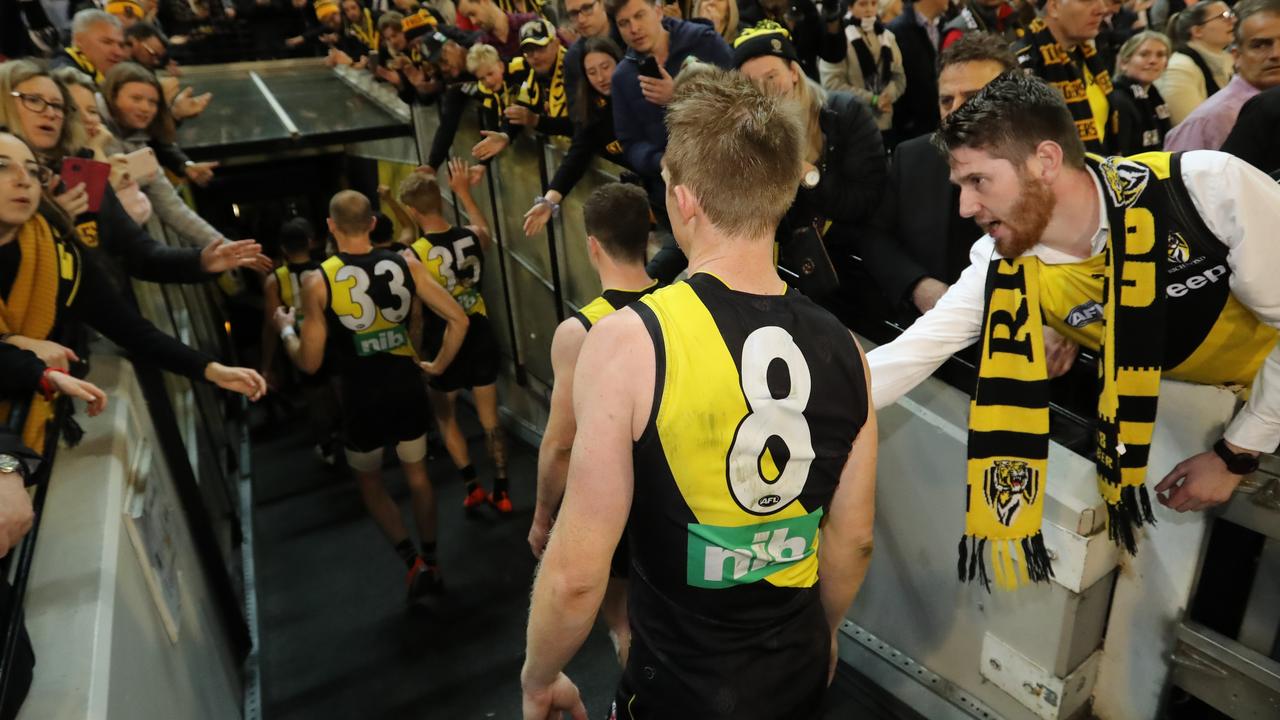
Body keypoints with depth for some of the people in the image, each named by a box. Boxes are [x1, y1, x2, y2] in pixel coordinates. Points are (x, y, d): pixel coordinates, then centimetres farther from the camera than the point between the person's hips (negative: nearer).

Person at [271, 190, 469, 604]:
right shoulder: (406, 265, -5)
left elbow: (309, 362, -9)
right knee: (417, 476, 20)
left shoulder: (318, 281, -12)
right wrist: (438, 365, 7)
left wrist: (285, 329, 10)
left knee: (370, 482, 20)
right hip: (407, 388, 3)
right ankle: (431, 563, 31)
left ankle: (414, 563, 10)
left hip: (363, 399, -2)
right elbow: (458, 320, -6)